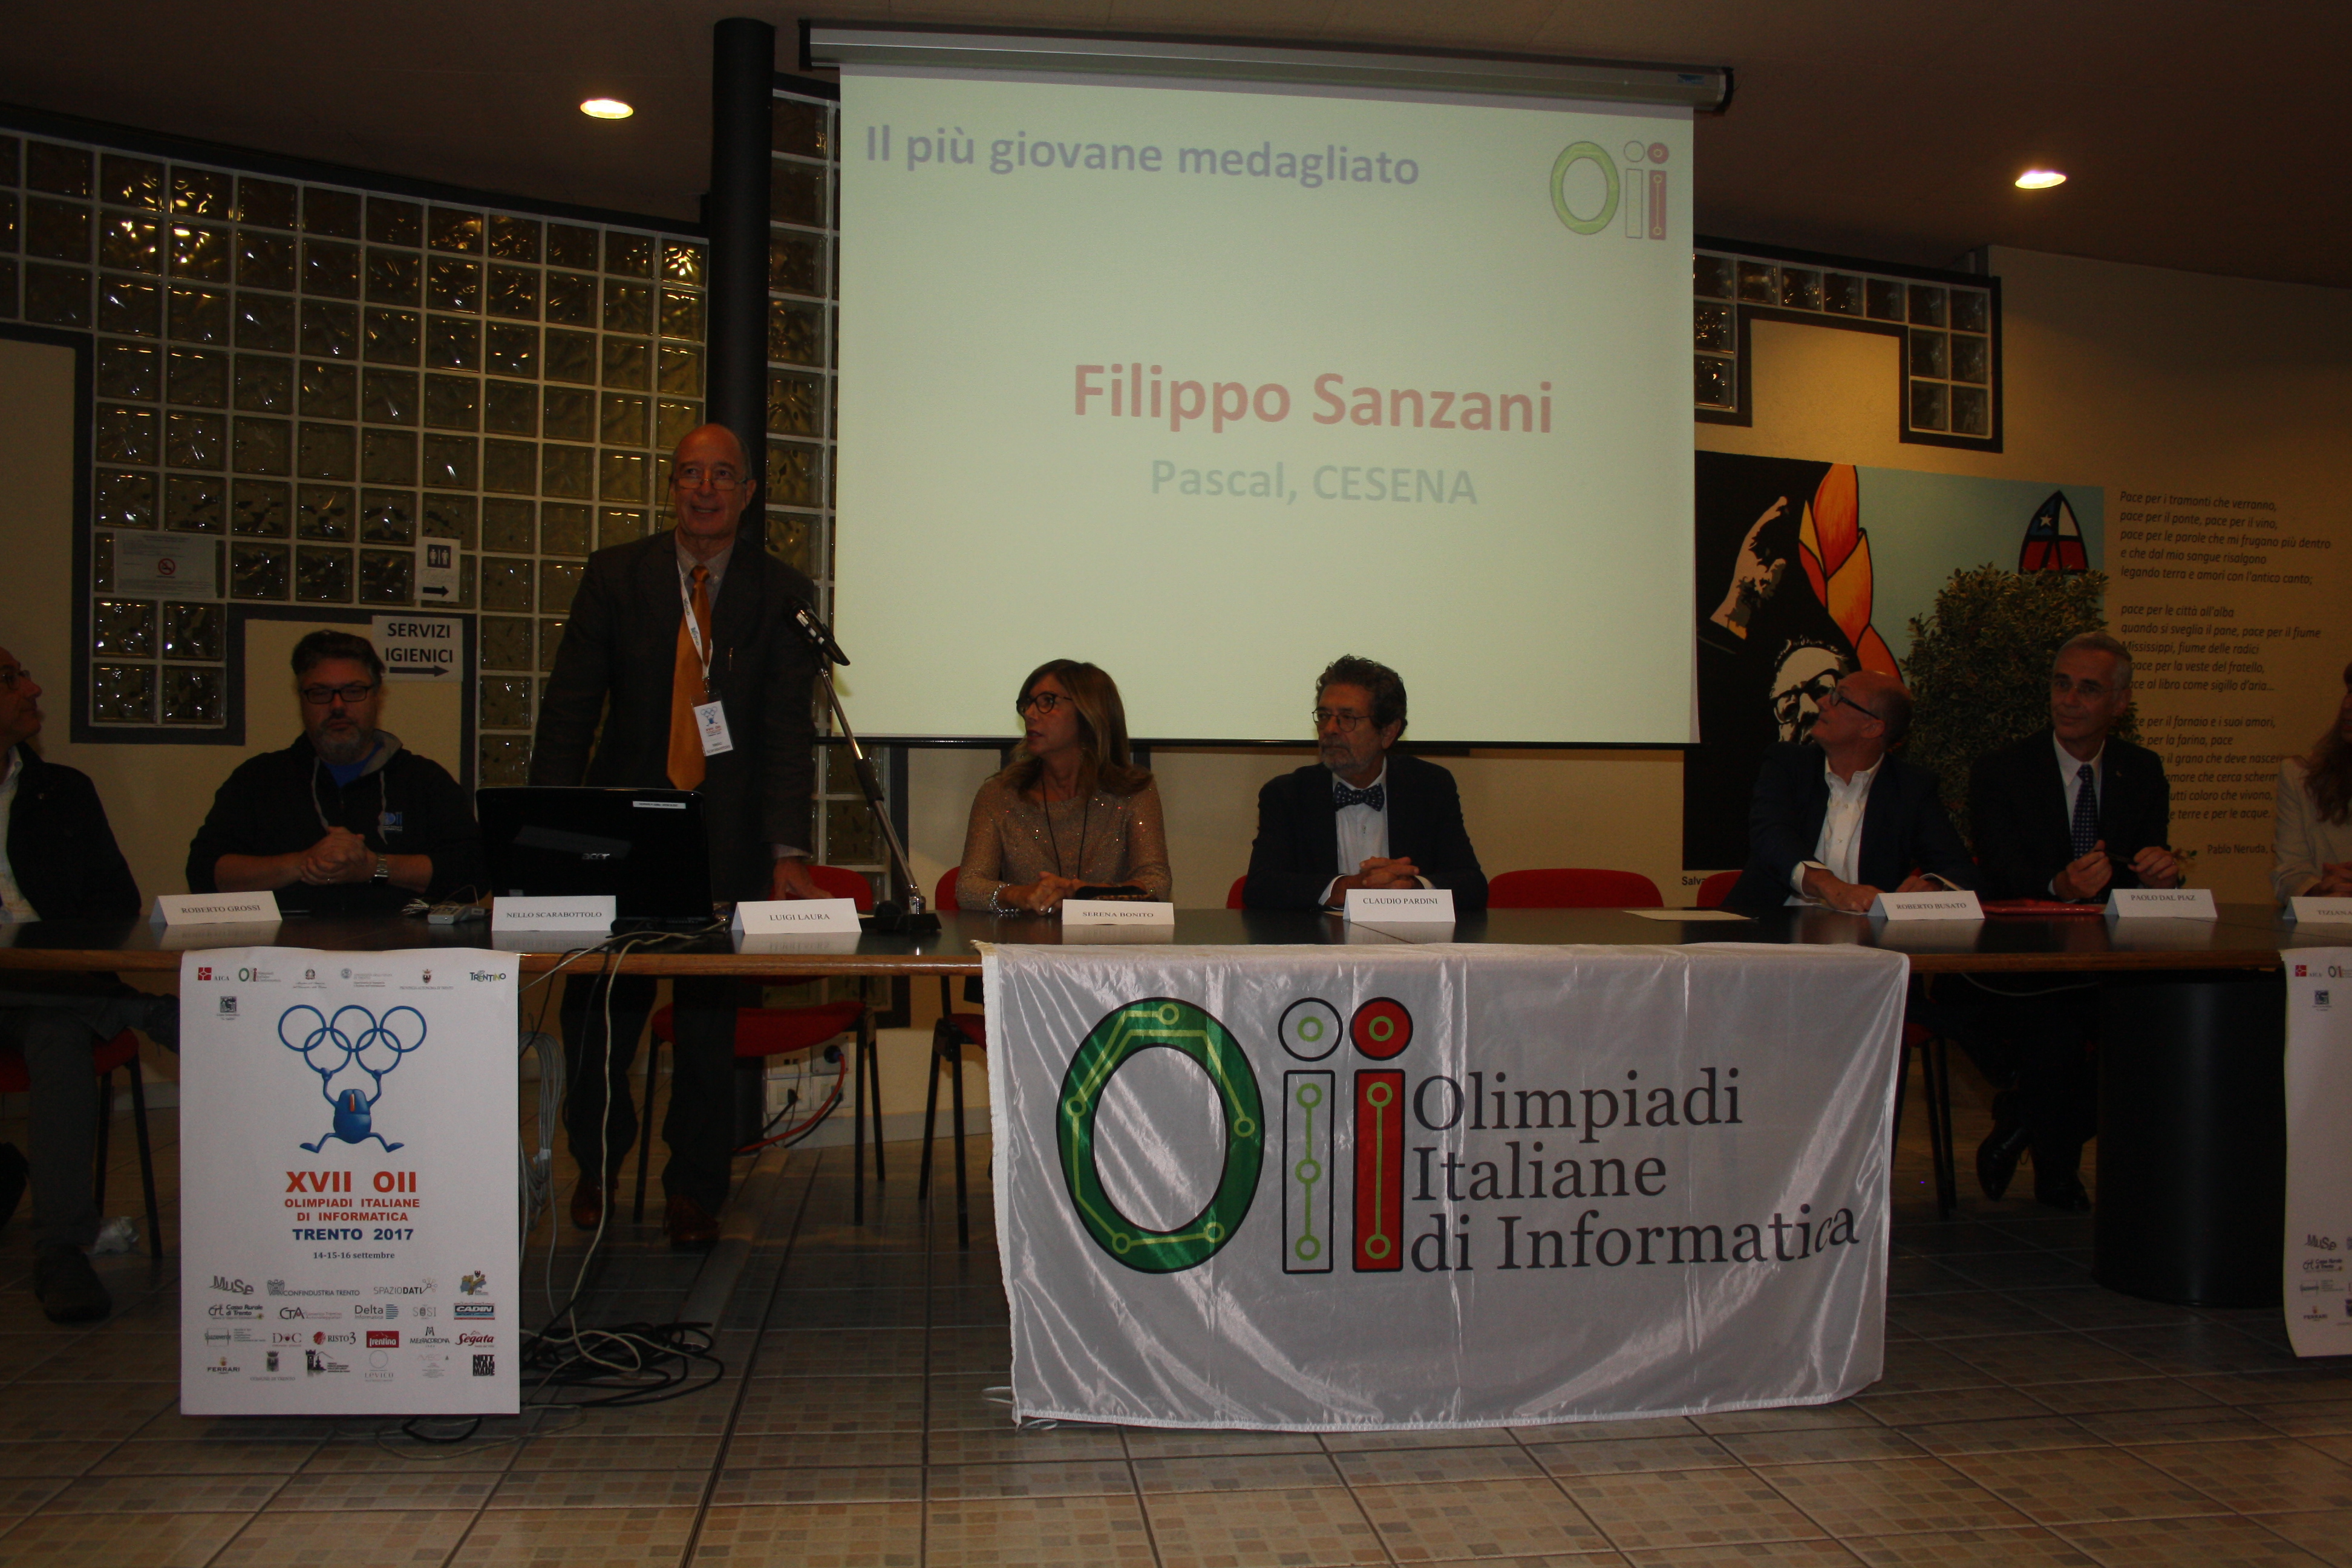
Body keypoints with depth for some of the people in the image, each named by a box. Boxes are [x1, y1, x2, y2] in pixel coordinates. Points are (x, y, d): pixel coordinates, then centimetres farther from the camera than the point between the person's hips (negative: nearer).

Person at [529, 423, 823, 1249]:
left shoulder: (782, 593, 2)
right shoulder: (615, 576, 4)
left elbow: (790, 728, -4)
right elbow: (569, 709, 2)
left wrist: (788, 852, -14)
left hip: (728, 839, -1)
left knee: (711, 1021, 5)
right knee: (596, 1011, 4)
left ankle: (695, 1190, 23)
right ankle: (598, 1163, 30)